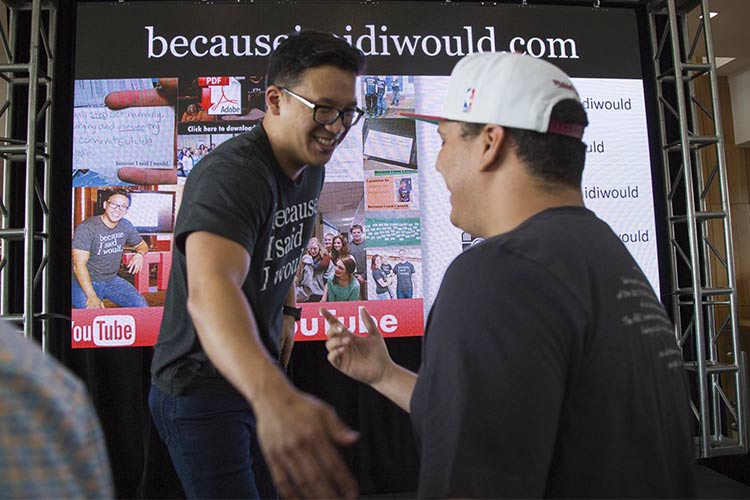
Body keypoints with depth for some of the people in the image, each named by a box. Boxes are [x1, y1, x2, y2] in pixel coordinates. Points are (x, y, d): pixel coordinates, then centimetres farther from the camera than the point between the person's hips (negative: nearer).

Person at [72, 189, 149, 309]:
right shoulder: (87, 227, -16)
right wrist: (91, 296, -31)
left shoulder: (126, 226, 3)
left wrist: (139, 254, -6)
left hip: (112, 280, 6)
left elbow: (142, 245, 22)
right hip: (84, 281, -6)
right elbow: (79, 265, -20)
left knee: (142, 306, -10)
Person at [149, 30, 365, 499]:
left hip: (257, 376, 8)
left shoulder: (312, 168, 0)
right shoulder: (231, 173, -29)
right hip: (200, 388, -8)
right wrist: (274, 395, -63)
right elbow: (209, 289, -47)